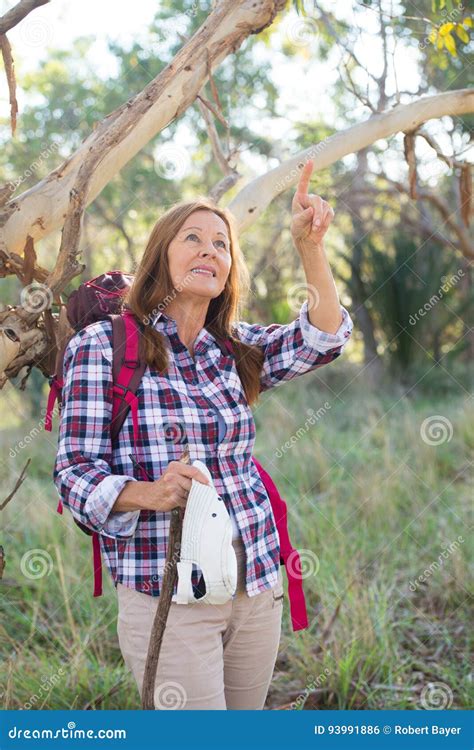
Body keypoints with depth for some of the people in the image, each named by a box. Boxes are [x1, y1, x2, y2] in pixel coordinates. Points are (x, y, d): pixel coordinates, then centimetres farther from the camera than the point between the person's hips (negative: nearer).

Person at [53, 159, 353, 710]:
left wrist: (309, 245, -12)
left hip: (257, 586, 5)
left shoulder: (234, 349, 12)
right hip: (166, 596, -5)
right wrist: (150, 493, -25)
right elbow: (76, 473, -7)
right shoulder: (101, 345, -4)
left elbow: (321, 338, -2)